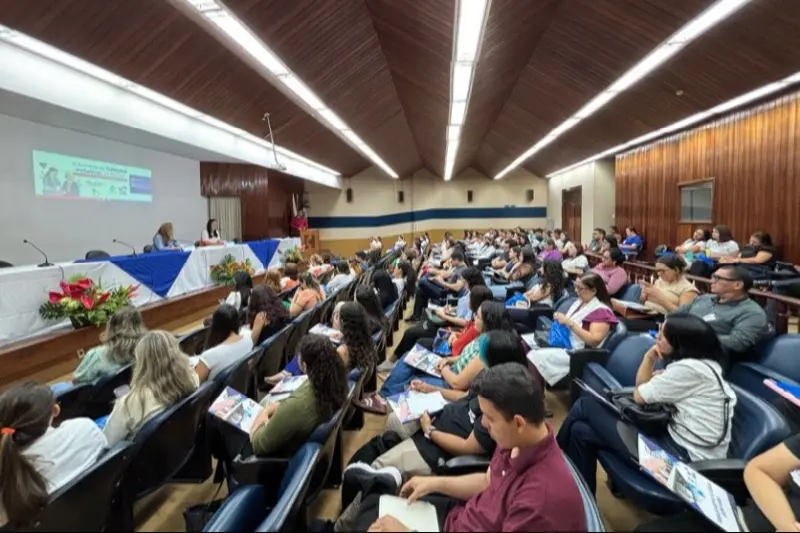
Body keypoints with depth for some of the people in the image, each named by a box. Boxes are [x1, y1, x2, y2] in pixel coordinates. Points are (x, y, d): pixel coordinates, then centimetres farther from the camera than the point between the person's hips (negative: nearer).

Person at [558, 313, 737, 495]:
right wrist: (649, 357, -2)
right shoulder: (701, 363, 10)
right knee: (581, 431, 4)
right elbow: (644, 389, 14)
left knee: (586, 405, -4)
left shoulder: (689, 369, -21)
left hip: (685, 456, -9)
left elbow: (639, 396, -8)